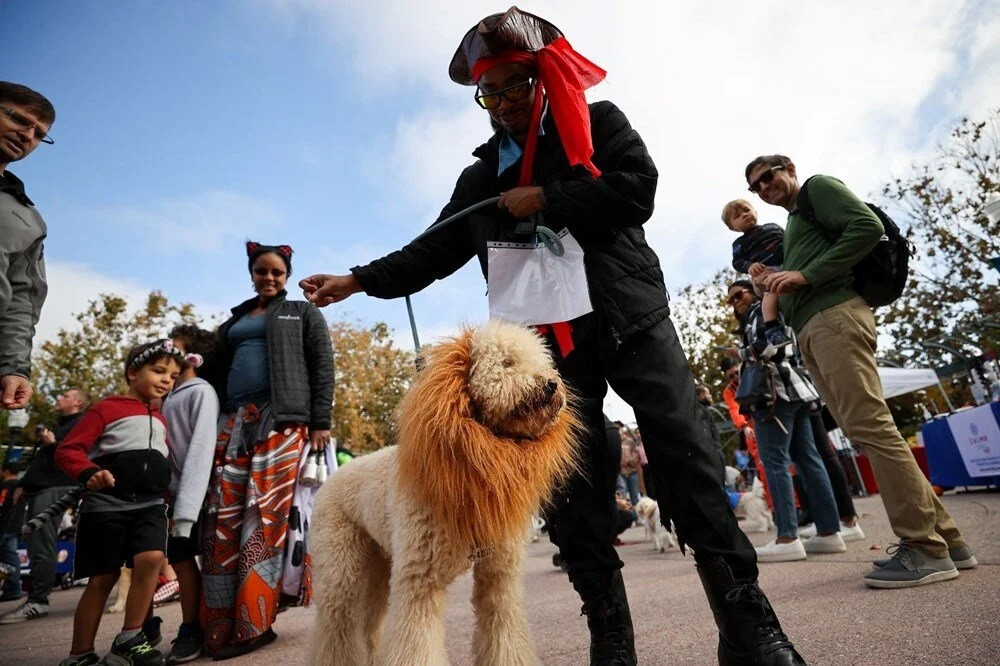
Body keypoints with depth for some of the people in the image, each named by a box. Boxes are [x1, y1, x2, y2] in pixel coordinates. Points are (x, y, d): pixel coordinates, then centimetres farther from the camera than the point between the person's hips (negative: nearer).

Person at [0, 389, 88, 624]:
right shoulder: (59, 425, 30)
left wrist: (53, 444, -20)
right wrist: (23, 484, 25)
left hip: (54, 489, -10)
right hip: (38, 489, 10)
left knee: (42, 546, -13)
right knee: (36, 546, 9)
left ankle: (37, 601, -11)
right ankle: (37, 598, 14)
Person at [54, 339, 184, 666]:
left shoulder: (160, 420, 19)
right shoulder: (107, 408, 0)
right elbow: (67, 449, -6)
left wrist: (166, 491, 19)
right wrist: (89, 473, -23)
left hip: (150, 504, 4)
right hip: (106, 504, -4)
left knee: (151, 558, -18)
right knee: (102, 579, 1)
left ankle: (129, 638, -2)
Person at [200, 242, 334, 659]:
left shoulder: (303, 313, 12)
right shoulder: (235, 319, 26)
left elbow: (322, 367, 2)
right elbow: (219, 370, 24)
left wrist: (321, 422, -9)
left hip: (282, 420, -5)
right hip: (233, 422, 5)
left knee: (266, 516, -9)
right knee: (223, 520, -2)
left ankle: (253, 625, -2)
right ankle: (220, 627, 6)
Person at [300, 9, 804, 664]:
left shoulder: (598, 123, 13)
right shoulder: (482, 174, 21)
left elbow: (637, 189, -3)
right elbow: (437, 249, 19)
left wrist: (545, 201, -4)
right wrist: (359, 279, 11)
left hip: (629, 319, -2)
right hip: (548, 339, 3)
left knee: (688, 464, -5)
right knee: (574, 493, 1)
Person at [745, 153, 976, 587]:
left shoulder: (817, 187, 10)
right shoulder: (792, 226, 32)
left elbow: (868, 227, -7)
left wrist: (804, 275, -12)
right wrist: (776, 283, 11)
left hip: (835, 317, -9)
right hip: (812, 332, 9)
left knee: (871, 429, -13)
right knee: (868, 433, 5)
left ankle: (927, 549, -8)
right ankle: (944, 538, 11)